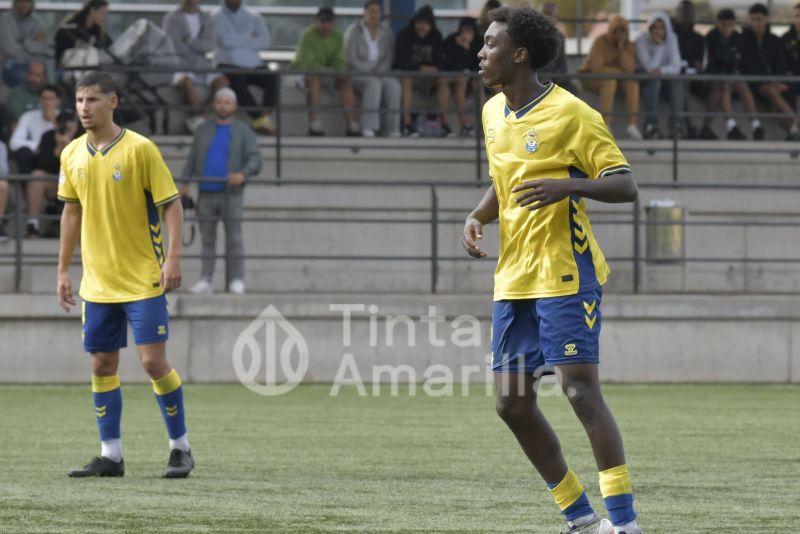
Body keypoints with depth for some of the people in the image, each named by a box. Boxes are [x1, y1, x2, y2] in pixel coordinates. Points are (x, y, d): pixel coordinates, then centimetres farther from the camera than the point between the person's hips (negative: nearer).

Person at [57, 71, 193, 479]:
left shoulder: (140, 149, -11)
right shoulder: (72, 155, 5)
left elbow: (171, 205, -9)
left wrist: (172, 258, -18)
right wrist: (63, 270, 16)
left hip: (143, 278, -5)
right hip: (97, 281, 5)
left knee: (153, 361, -9)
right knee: (102, 365, 6)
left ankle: (180, 448, 5)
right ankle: (110, 456, 14)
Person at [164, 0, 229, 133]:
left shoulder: (206, 19, 15)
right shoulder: (172, 18, 5)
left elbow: (210, 45, 0)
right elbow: (176, 47, -8)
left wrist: (190, 42, -14)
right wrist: (199, 47, -3)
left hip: (202, 67, 4)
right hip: (180, 66, -4)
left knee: (222, 81, -26)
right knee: (186, 81, -38)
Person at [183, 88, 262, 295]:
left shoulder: (243, 131, 2)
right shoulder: (204, 130, 12)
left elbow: (255, 160, -8)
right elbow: (192, 160, 13)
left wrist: (243, 174, -27)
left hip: (231, 193, -3)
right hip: (207, 193, 3)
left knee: (233, 238, -6)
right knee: (207, 238, 4)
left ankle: (237, 281, -4)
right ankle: (206, 281, 7)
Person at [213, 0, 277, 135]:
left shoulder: (253, 18, 20)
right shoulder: (218, 18, 10)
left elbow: (265, 41, 2)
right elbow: (226, 40, -9)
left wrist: (238, 41, -5)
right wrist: (249, 37, 3)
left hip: (252, 64, 4)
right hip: (229, 64, -3)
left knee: (271, 79, -28)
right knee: (237, 82, -37)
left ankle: (266, 116, -41)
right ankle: (259, 118, -43)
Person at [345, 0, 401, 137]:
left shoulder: (387, 33, 10)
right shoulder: (354, 31, -1)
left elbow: (389, 59, 7)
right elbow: (351, 59, -8)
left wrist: (378, 72, -12)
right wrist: (370, 72, -16)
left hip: (379, 74, 4)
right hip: (357, 74, -4)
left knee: (394, 85, -29)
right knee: (373, 83, -37)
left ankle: (391, 129, -31)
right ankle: (368, 128, -43)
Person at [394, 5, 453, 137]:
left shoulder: (436, 36, 0)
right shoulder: (405, 35, -13)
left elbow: (438, 61, -3)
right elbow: (402, 61, -21)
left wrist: (434, 69, -25)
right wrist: (420, 69, -32)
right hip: (406, 72, -4)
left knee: (443, 80, -22)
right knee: (406, 80, -36)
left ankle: (444, 124, -22)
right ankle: (407, 124, -42)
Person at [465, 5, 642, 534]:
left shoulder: (570, 114, -12)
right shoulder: (493, 113, 12)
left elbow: (626, 185, -12)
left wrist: (567, 185, -29)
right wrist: (478, 217, 7)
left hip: (566, 275, -8)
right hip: (514, 278, 8)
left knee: (581, 390, -14)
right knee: (512, 402, 5)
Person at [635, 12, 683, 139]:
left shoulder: (671, 38, -5)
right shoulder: (642, 40, -15)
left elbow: (676, 67, -13)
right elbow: (650, 68, -24)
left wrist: (662, 70, -33)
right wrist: (659, 46, -26)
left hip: (665, 77, 3)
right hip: (645, 80, -3)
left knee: (677, 81, -30)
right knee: (654, 81, -36)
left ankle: (675, 126, -29)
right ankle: (651, 126, -38)